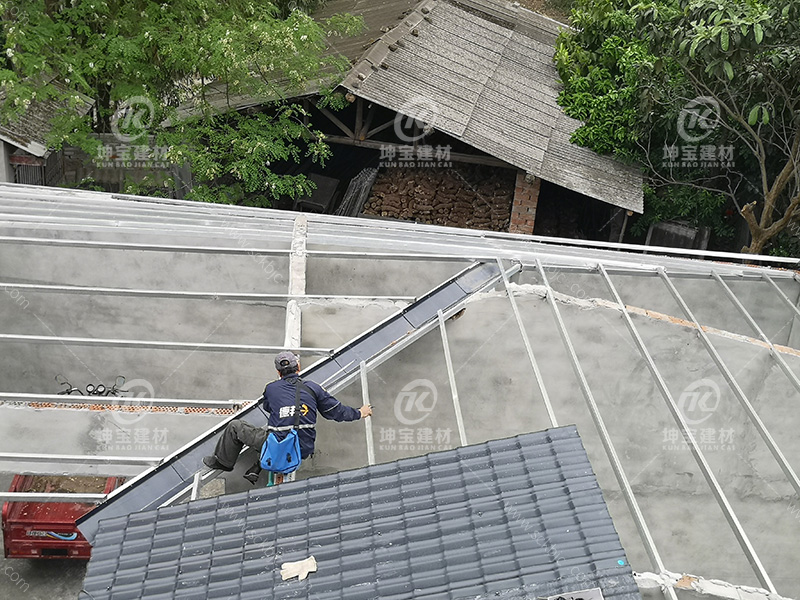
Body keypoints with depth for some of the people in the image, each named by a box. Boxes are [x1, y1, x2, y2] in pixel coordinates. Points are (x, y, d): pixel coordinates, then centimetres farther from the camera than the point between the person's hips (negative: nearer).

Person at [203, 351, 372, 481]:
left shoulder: (271, 388, 0)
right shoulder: (312, 388, 1)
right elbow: (335, 411, 9)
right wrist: (359, 413, 26)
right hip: (304, 451, 4)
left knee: (235, 426, 15)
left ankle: (222, 461, 35)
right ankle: (257, 469, 23)